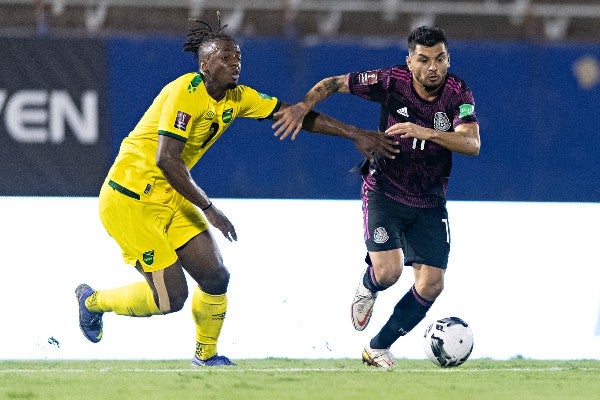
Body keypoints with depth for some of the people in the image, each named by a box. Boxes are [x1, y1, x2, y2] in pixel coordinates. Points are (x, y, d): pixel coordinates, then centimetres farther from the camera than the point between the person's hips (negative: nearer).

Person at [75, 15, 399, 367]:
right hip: (131, 199, -8)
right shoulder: (186, 92, -22)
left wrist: (356, 135, 2)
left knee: (216, 277, 1)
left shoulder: (238, 98, 2)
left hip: (170, 198, 8)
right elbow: (166, 159, -28)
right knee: (171, 297, -10)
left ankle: (207, 354, 25)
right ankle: (93, 301, 15)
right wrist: (208, 209, -25)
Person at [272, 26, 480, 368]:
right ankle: (367, 289, 20)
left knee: (431, 285, -4)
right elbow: (333, 83, -3)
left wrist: (426, 132, -42)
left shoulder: (458, 94, -14)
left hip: (429, 204, 2)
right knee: (388, 271, -20)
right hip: (384, 192, -2)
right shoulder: (391, 81, -15)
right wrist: (304, 106, -21)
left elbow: (472, 144, -29)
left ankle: (378, 348, 17)